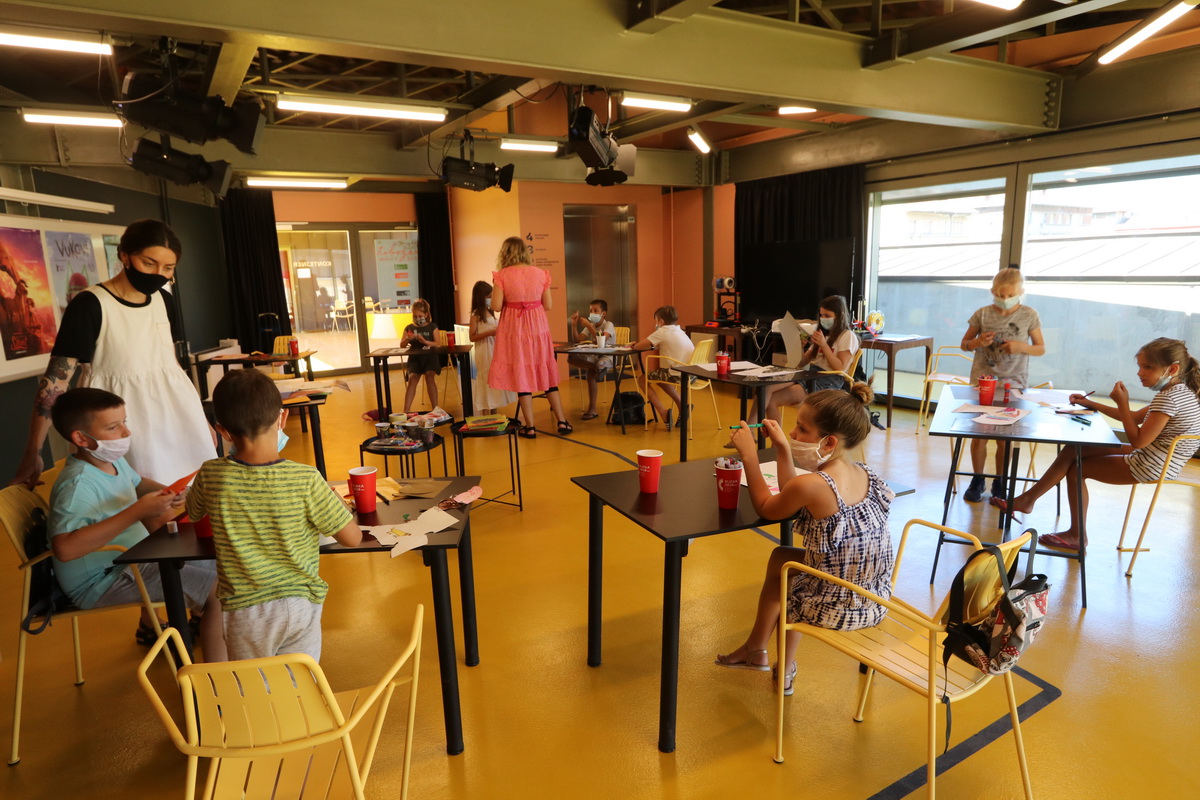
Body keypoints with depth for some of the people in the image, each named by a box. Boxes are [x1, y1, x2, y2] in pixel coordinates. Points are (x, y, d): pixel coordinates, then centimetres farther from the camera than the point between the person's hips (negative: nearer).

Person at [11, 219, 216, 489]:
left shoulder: (164, 300, 4)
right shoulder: (89, 305, -13)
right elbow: (56, 376, -15)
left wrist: (199, 419, 17)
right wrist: (32, 452, -19)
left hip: (174, 412, 5)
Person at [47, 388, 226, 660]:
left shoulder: (113, 460, -1)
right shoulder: (77, 484, -27)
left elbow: (137, 483, 23)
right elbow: (65, 548, -42)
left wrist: (166, 494, 1)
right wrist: (137, 511, -41)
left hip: (132, 558, 10)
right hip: (101, 582, -10)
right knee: (219, 589, -20)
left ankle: (149, 626, 38)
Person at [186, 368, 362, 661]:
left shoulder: (211, 476, -13)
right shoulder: (306, 479, -20)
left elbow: (193, 513, 11)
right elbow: (352, 538, -13)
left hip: (244, 612, 1)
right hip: (300, 605, -1)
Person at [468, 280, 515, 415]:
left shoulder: (490, 313, 12)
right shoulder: (476, 315, -9)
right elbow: (472, 337, -14)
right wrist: (489, 333, -22)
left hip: (494, 350, 7)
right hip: (484, 352, -7)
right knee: (486, 382, -5)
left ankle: (494, 416, 17)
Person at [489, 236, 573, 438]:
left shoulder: (502, 275, -7)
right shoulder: (540, 273, 1)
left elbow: (497, 305, -12)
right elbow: (548, 305, 2)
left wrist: (511, 301, 9)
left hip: (514, 329, -2)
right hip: (538, 328, 3)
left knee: (521, 376, 6)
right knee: (546, 374, 13)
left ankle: (530, 427, 9)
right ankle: (562, 422, 15)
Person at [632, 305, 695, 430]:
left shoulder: (662, 332, -6)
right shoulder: (680, 331, 19)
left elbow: (638, 347, -6)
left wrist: (635, 345, 16)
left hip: (678, 375, -8)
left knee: (644, 380, 11)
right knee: (659, 377, 33)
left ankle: (663, 412, -3)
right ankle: (681, 405, 23)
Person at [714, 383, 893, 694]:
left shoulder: (811, 484, -27)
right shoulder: (862, 473, -4)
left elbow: (766, 508, -7)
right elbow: (795, 501, 7)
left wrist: (749, 455, -2)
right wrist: (781, 446, 4)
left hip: (837, 609, -7)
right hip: (874, 602, 7)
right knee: (782, 556, 25)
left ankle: (755, 650, 43)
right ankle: (785, 669, 38)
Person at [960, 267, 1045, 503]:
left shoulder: (1030, 316, 0)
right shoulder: (983, 314, 0)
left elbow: (1041, 348, 6)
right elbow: (964, 344, 8)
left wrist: (1022, 347, -14)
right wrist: (978, 342, -14)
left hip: (1014, 382, 0)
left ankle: (999, 483, 21)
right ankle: (977, 481, 18)